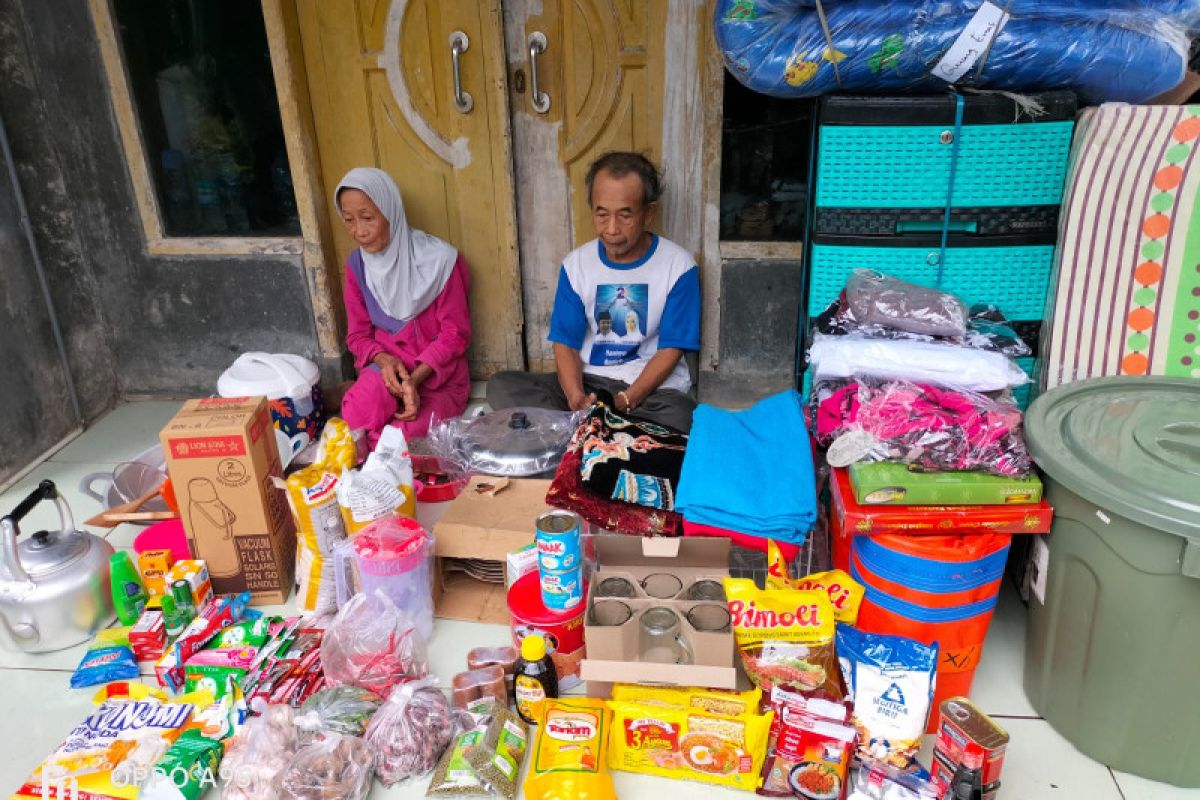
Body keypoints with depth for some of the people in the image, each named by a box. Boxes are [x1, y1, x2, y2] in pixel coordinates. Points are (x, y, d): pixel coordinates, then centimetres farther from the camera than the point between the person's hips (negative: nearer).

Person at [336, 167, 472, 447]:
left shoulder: (437, 259, -13)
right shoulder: (357, 265, 1)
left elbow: (455, 333, -9)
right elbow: (358, 335, 7)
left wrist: (414, 379, -22)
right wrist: (384, 360, -17)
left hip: (438, 375, -2)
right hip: (386, 368, 3)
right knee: (358, 415, -32)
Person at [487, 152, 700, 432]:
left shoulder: (678, 265, -7)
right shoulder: (576, 264, 1)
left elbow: (670, 350, -7)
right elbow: (565, 343, -1)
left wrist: (624, 401, -21)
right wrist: (576, 398, -22)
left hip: (654, 385, -2)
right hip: (590, 380, 3)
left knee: (679, 420, -37)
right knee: (501, 386, -18)